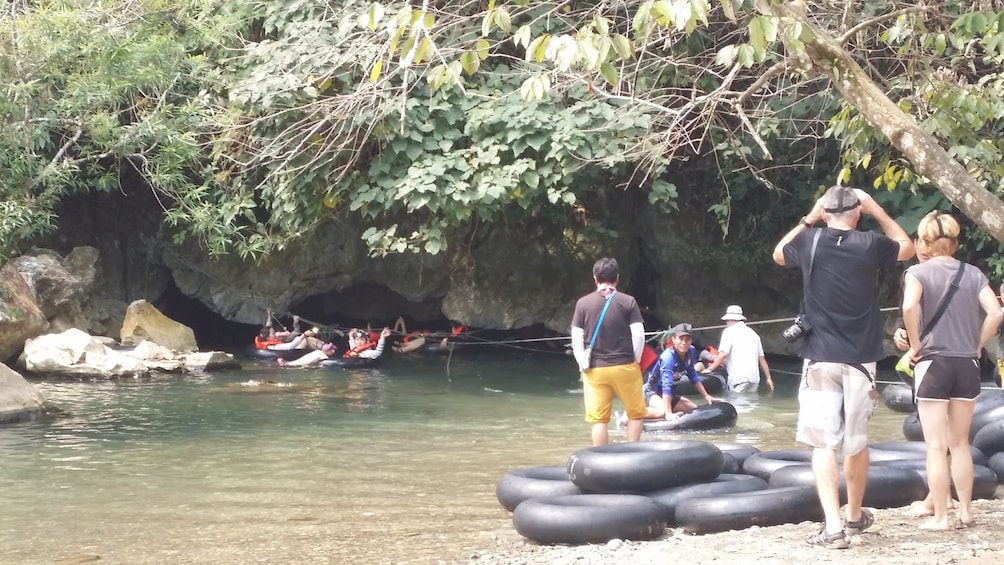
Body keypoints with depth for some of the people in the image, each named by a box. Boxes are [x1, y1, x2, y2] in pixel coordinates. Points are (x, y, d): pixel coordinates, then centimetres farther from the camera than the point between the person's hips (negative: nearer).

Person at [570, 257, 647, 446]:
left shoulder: (583, 303, 1)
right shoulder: (628, 301, -2)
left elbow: (576, 338, -1)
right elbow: (639, 335, -6)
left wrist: (583, 365, 6)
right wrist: (635, 360, 7)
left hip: (595, 369, 1)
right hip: (624, 367, -1)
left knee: (599, 419, 4)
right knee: (636, 413, 14)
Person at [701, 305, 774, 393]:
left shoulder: (729, 331, 0)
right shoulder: (753, 333, 20)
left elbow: (723, 355, -11)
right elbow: (762, 358, 19)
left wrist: (710, 369, -4)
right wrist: (768, 378, 20)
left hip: (739, 378, -7)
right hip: (754, 378, 7)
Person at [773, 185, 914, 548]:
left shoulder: (809, 242, -2)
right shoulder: (870, 244, -4)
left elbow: (778, 254, 21)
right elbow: (907, 247, 18)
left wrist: (808, 219, 22)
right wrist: (876, 210, 18)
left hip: (820, 358, -1)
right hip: (860, 359, 1)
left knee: (824, 443, -4)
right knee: (856, 442, 14)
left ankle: (833, 526, -15)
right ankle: (855, 516, 30)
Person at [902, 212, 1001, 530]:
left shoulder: (918, 272, -5)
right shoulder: (972, 273, 6)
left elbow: (909, 306, -24)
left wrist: (915, 345, -11)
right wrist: (977, 345, 7)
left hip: (933, 363, -4)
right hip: (967, 364, 4)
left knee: (936, 446, 1)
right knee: (960, 442, 16)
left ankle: (940, 517, 2)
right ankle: (965, 510, 19)